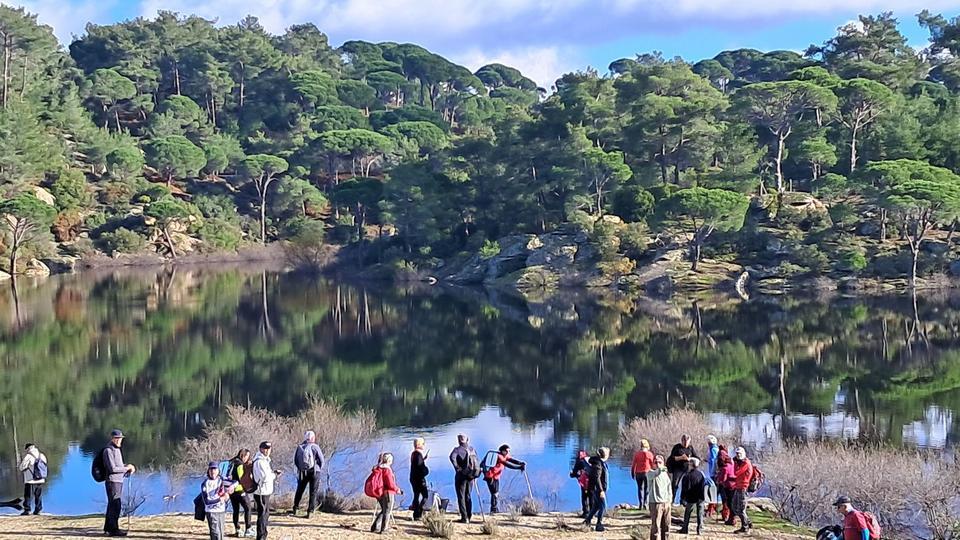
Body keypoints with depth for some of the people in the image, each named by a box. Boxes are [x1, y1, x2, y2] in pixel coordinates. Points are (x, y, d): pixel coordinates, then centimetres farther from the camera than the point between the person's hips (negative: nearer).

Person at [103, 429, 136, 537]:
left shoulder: (117, 449, 17)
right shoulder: (108, 450, -13)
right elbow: (112, 468, -20)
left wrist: (129, 468, 5)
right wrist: (127, 468, -12)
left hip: (119, 481, 10)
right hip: (112, 481, -10)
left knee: (112, 505, 15)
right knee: (115, 505, -10)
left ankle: (108, 528, 23)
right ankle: (114, 529, -8)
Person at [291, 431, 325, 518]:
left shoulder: (299, 447, -1)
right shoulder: (315, 447, -10)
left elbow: (295, 460, 3)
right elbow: (321, 460, -8)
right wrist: (318, 468, 10)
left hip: (302, 472, 3)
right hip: (314, 472, -3)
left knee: (299, 491, 18)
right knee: (313, 493, 5)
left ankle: (295, 509, 21)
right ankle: (310, 512, 3)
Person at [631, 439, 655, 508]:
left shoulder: (637, 454, 2)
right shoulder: (649, 454, -5)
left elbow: (633, 465, 5)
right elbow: (652, 464, -1)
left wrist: (632, 473, 14)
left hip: (638, 473, 2)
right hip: (646, 473, -2)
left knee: (640, 488, 11)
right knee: (646, 488, 5)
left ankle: (640, 504, 7)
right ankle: (645, 503, -6)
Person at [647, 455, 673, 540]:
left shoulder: (666, 473, 13)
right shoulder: (650, 473, -7)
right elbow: (654, 474, -32)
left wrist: (670, 499, 16)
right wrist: (660, 470, -51)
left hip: (667, 503, 6)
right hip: (656, 503, -6)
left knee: (666, 526, 11)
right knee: (655, 526, -8)